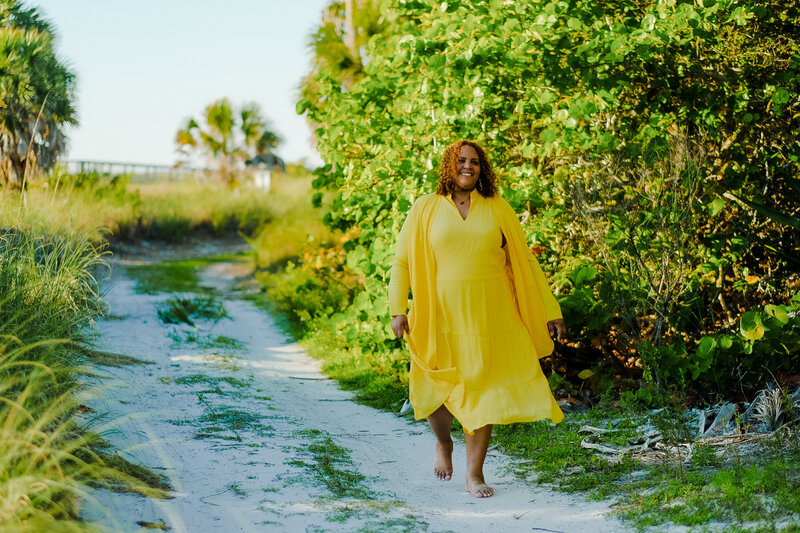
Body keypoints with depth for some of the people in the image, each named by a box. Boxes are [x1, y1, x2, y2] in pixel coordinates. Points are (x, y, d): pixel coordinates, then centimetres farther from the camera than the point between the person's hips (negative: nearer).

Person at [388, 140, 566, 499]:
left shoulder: (498, 209, 6)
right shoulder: (425, 210, 4)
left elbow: (525, 261, 8)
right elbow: (402, 261, 5)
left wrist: (549, 310, 5)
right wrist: (397, 310, -6)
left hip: (488, 316, 0)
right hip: (441, 317, 0)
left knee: (482, 392, 0)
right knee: (434, 393, 2)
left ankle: (475, 474, 11)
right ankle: (443, 442, 35)